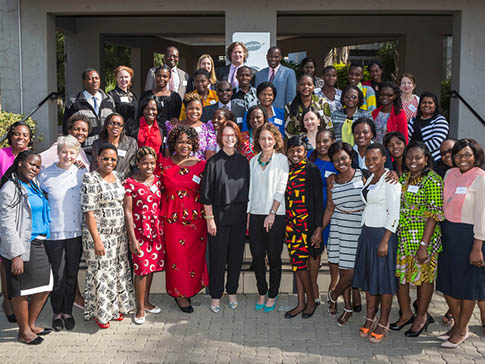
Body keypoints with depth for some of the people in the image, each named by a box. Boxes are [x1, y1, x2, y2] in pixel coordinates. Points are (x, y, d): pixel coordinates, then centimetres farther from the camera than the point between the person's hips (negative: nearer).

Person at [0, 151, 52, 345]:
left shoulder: (34, 185, 13)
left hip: (38, 245, 9)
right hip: (22, 248, -9)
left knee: (44, 287, 13)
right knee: (21, 291, 4)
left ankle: (31, 325, 31)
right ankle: (24, 331, 20)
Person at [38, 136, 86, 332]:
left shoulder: (82, 173, 3)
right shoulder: (45, 174, -5)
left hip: (76, 232, 2)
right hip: (54, 233, -2)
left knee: (72, 274, 11)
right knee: (58, 275, 3)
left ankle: (68, 311, 28)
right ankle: (57, 312, 24)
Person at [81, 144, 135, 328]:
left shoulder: (116, 176, 8)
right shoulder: (91, 180, -13)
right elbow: (89, 212, -16)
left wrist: (125, 232, 13)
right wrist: (96, 240, -20)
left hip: (119, 234, 7)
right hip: (99, 234, -7)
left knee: (119, 270, 13)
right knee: (101, 272, 1)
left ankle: (116, 307, 30)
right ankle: (100, 313, 18)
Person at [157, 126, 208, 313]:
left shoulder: (201, 165, 2)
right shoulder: (164, 163, 2)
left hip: (196, 218, 1)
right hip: (173, 218, -1)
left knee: (195, 255, 7)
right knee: (177, 255, 2)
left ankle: (191, 289, 27)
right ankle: (180, 293, 20)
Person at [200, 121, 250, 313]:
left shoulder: (243, 161, 6)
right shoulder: (213, 162, -6)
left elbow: (248, 190, 11)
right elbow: (206, 194, -6)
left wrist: (248, 214, 7)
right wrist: (209, 218, -9)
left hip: (239, 216, 4)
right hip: (219, 216, -3)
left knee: (236, 255, 10)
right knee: (218, 257, 3)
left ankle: (232, 292, 25)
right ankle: (216, 296, 16)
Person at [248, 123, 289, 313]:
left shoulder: (281, 159, -1)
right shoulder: (253, 161, 12)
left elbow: (281, 188, -7)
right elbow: (250, 189, 12)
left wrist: (272, 213, -13)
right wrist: (248, 215, 7)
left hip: (275, 215, -4)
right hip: (255, 214, 4)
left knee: (274, 257, 2)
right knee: (257, 256, 5)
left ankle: (272, 295, 17)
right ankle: (262, 293, 21)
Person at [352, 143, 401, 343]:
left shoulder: (390, 180, -12)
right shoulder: (370, 178, 13)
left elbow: (394, 214, -16)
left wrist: (385, 241, -20)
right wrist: (365, 234, 9)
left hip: (383, 234, -8)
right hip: (367, 233, 8)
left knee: (383, 278, 0)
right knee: (367, 275, 11)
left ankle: (383, 323, 11)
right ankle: (370, 318, 23)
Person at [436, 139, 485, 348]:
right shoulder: (450, 174, 7)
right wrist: (441, 232, 9)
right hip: (447, 232, 7)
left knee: (467, 284, 6)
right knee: (447, 282, 12)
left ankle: (461, 330, 21)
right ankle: (458, 324, 30)